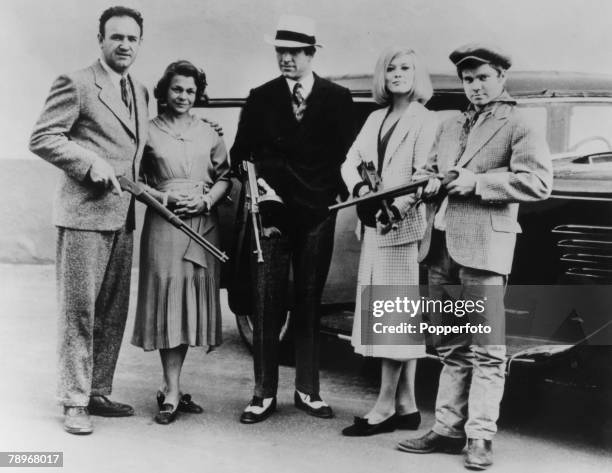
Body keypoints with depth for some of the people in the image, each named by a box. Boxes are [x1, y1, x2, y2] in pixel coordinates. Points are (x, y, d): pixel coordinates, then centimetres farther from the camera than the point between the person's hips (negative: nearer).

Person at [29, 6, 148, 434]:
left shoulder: (140, 92, 17)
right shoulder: (76, 84, -5)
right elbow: (42, 138, -10)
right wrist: (90, 162, -19)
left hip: (123, 217, 7)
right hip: (84, 213, -7)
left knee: (114, 312, 12)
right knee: (79, 310, -3)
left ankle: (99, 392, 23)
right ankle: (74, 402, 5)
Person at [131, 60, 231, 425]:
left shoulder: (209, 133, 12)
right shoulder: (150, 132, 3)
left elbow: (225, 176, 12)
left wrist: (206, 200, -5)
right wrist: (163, 197, -11)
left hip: (204, 225, 3)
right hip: (164, 224, -3)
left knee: (193, 303, 5)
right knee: (168, 299, -6)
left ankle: (171, 387, 17)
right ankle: (172, 393, -2)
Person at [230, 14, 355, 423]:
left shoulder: (337, 99, 5)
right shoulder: (261, 99, 7)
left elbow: (347, 155, 4)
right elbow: (241, 155, 9)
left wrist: (341, 194, -7)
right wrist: (255, 182, -7)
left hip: (317, 215, 0)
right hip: (271, 213, 0)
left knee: (309, 305, 8)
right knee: (267, 305, -1)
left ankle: (308, 390, 18)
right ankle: (265, 394, 7)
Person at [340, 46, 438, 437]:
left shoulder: (426, 120, -3)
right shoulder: (376, 119, 18)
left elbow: (423, 174, -14)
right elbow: (351, 160, 12)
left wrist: (398, 207, -29)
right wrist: (360, 186, -9)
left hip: (404, 225, -7)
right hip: (374, 225, 7)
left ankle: (385, 407, 1)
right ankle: (406, 406, 17)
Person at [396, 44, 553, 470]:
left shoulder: (517, 128, 1)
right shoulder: (449, 127, 21)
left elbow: (539, 181, -11)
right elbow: (429, 170, 23)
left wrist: (477, 182, -14)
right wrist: (429, 182, -1)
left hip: (484, 247, -6)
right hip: (441, 246, 7)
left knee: (487, 350, -4)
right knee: (452, 349, 11)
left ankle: (480, 438, 0)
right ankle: (448, 430, 18)